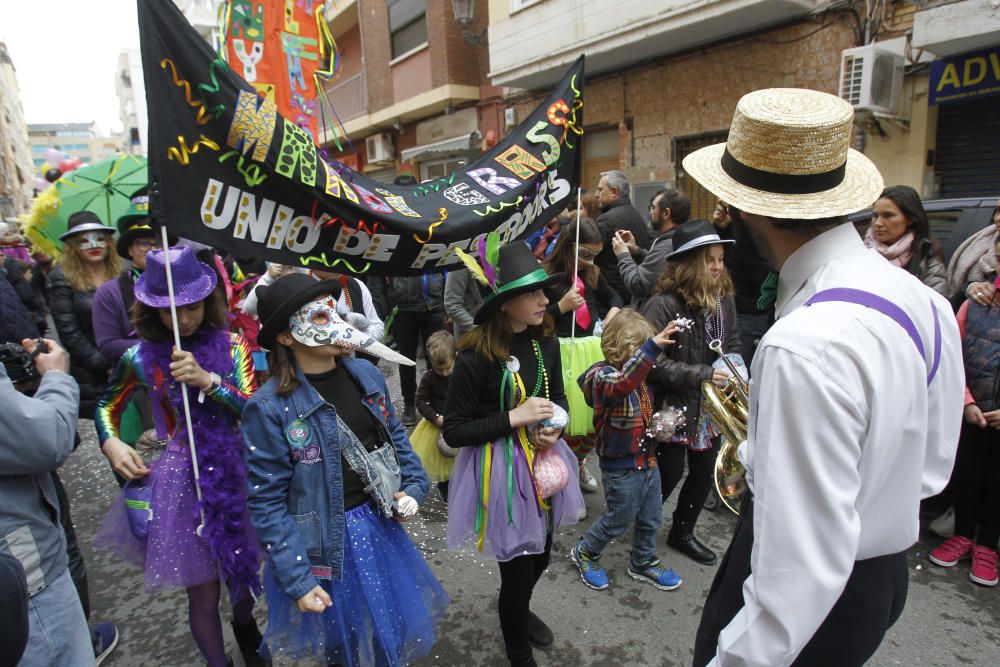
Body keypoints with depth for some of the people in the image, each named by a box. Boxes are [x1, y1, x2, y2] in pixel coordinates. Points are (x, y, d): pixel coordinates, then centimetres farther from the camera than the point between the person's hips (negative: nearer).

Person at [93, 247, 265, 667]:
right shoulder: (140, 358, -6)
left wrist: (206, 379, -26)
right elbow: (107, 407, 11)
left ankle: (244, 624, 55)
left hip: (235, 470, 1)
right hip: (182, 477, -1)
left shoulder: (230, 345, -7)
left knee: (242, 567, 22)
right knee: (204, 593, 9)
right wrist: (111, 443, -9)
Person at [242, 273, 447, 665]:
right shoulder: (268, 408, -22)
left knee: (398, 629, 26)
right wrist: (297, 580, -15)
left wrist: (414, 487, 0)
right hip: (325, 543, -5)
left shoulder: (366, 374, -6)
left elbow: (394, 434, 9)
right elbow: (267, 504, -16)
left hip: (380, 524, 5)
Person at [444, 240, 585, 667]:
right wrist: (513, 418, -24)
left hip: (543, 460, 6)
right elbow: (453, 431, -17)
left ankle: (518, 610, 59)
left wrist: (556, 427, -10)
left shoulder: (546, 340, -6)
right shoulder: (476, 357, -23)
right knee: (517, 570, 9)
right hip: (500, 469, -6)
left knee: (540, 556, 25)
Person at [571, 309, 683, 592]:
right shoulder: (601, 374, -22)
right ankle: (585, 553, 36)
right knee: (619, 520, 11)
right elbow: (621, 384, -48)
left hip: (648, 460, 8)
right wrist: (653, 346, -55)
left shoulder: (638, 376, 4)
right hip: (622, 467, -8)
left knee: (651, 519, 21)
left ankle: (643, 562, 44)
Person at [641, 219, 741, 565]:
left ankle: (682, 532, 40)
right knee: (669, 473, 7)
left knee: (704, 472, 16)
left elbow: (733, 345, 14)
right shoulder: (663, 304, -22)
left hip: (711, 406, 6)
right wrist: (702, 374, -25)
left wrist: (732, 373, -5)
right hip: (672, 406, -6)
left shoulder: (723, 300, -1)